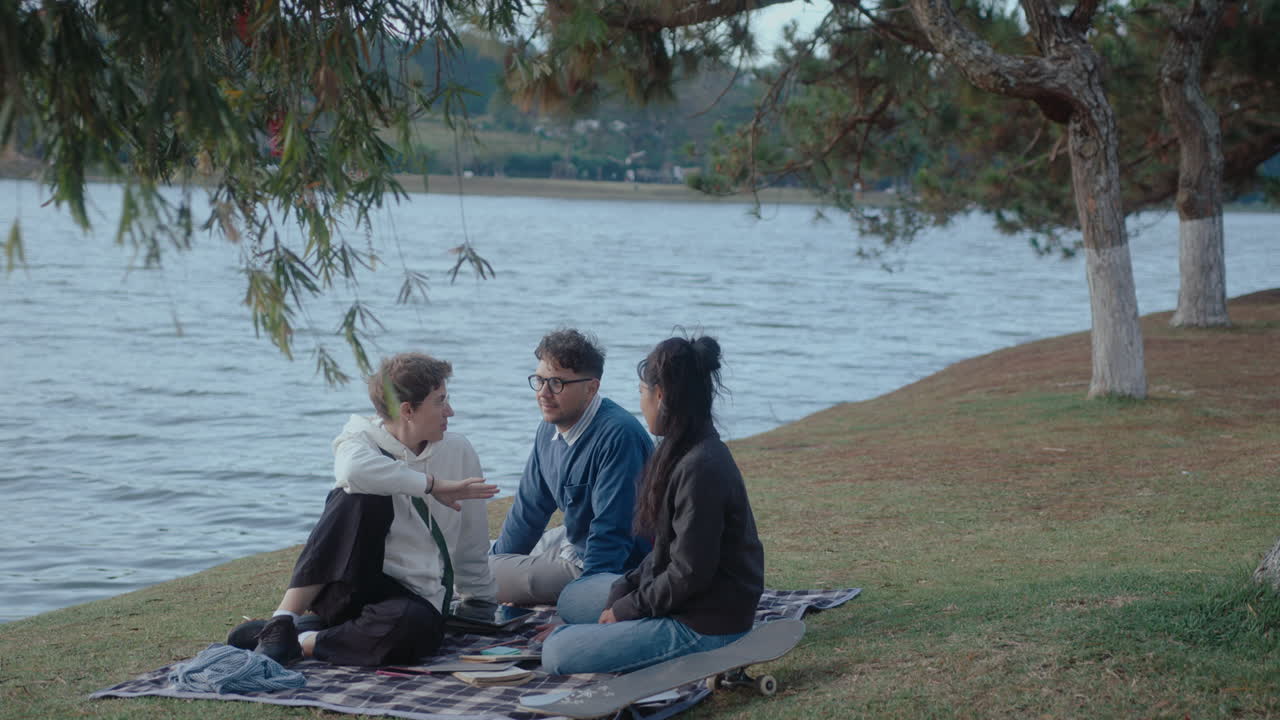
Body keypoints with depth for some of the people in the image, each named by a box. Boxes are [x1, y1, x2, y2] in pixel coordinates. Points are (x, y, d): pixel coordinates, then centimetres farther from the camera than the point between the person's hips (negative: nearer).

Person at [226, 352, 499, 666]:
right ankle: (282, 622, -29)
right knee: (366, 496, -31)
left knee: (417, 627, -39)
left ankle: (301, 641, -21)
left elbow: (472, 549, 17)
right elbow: (354, 470, -32)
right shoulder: (362, 441, -3)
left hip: (416, 598, 1)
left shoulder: (458, 451, 7)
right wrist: (433, 485, -26)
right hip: (351, 590, -1)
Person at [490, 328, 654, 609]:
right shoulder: (550, 429, 3)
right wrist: (497, 559, 19)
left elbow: (612, 531, -29)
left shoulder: (618, 436, -27)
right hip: (572, 542, 10)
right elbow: (529, 509, 16)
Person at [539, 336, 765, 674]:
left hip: (705, 624, -10)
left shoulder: (701, 468, -24)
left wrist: (626, 608, -11)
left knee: (557, 654, -13)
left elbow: (689, 574, -23)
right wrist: (623, 591, 5)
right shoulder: (685, 453, 9)